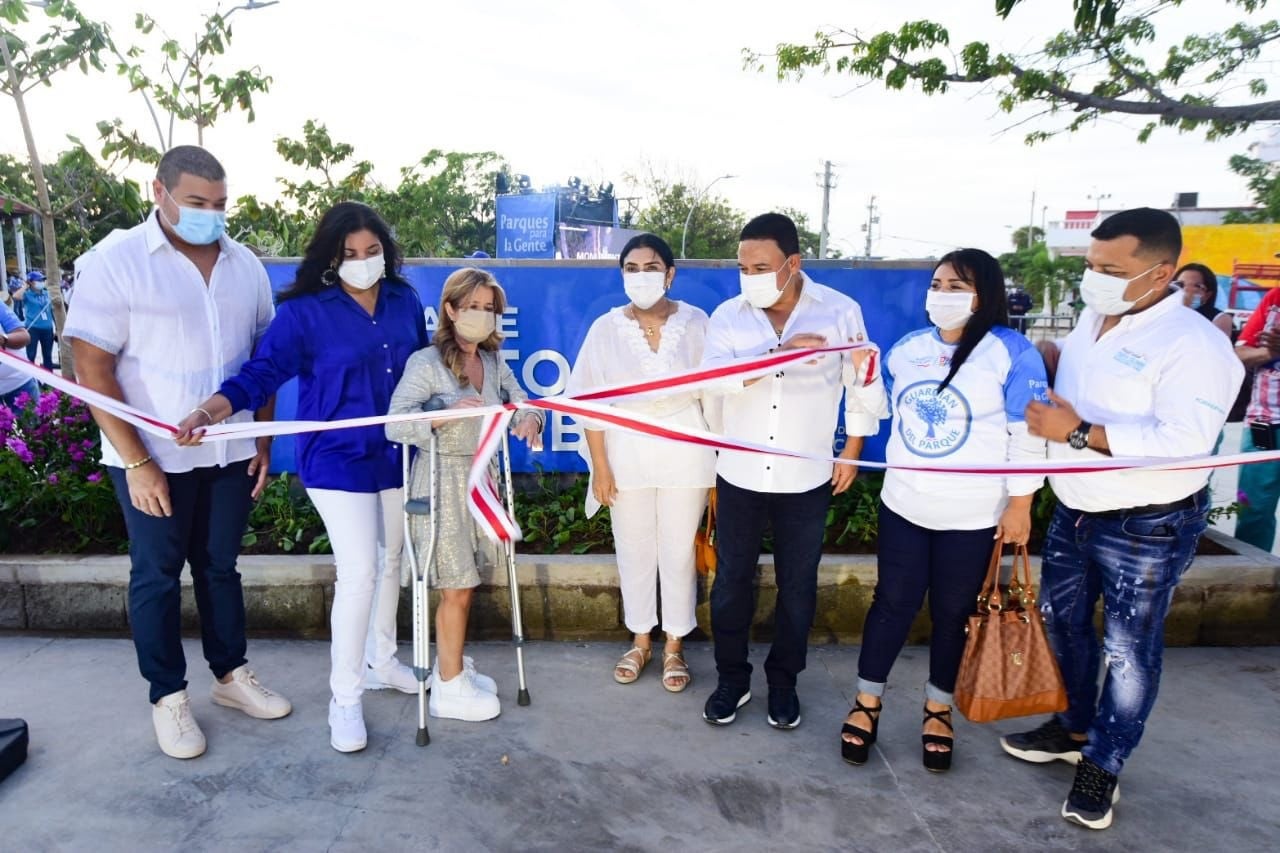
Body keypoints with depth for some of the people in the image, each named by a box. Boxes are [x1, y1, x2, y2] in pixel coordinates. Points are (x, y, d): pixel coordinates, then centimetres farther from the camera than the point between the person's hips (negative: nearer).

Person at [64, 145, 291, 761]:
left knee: (220, 566, 16)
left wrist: (263, 440, 5)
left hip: (230, 453, 4)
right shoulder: (119, 263, -9)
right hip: (154, 458, -3)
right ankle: (168, 696, 25)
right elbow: (92, 369, -10)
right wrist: (137, 462, -14)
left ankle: (231, 674, 32)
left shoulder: (245, 266, 4)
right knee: (157, 575, 10)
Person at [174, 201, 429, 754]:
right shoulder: (305, 311, -10)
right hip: (338, 461, -5)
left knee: (391, 560, 16)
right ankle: (344, 697, 9)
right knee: (358, 572, -8)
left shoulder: (405, 302, 2)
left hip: (398, 456, 5)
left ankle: (381, 661, 37)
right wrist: (210, 411, -31)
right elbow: (261, 372, -16)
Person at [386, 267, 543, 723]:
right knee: (457, 588, 1)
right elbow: (395, 425, -18)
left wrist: (530, 419, -18)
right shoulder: (426, 362, -12)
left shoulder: (493, 363, 7)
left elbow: (522, 402, 5)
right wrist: (448, 413, -30)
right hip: (443, 480, -6)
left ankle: (450, 664, 35)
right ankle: (449, 688, 17)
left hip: (481, 477, 6)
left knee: (464, 583, 16)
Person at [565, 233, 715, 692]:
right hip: (626, 453, 1)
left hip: (683, 453, -1)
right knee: (634, 551, 13)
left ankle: (674, 646, 28)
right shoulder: (605, 328, -4)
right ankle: (639, 640, 33)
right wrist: (600, 466, -5)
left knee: (678, 552, 8)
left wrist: (718, 456, 2)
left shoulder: (695, 322, -5)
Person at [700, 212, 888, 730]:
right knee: (732, 580, 10)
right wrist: (779, 353, -32)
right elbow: (711, 377, -21)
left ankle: (783, 681, 32)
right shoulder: (728, 315, -4)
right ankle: (732, 678, 30)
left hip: (807, 478, 0)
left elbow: (864, 385, 4)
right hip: (740, 475, 1)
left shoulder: (840, 311, -6)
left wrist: (852, 453, 7)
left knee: (797, 583, 12)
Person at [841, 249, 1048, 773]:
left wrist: (1020, 503, -11)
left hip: (973, 516, -3)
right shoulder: (906, 348, 4)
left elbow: (1028, 436, -11)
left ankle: (938, 708, 31)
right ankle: (867, 702, 24)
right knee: (893, 603, 9)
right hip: (903, 506, 3)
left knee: (952, 613, 11)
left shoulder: (1011, 352, -11)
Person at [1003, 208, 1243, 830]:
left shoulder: (1193, 343, -21)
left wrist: (1078, 433, -29)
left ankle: (1102, 764, 26)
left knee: (1128, 648, 7)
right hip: (1074, 511, 8)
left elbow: (1184, 442, -31)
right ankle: (1072, 727, 40)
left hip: (1148, 527, -8)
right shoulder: (1091, 318, 4)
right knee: (1062, 620, 19)